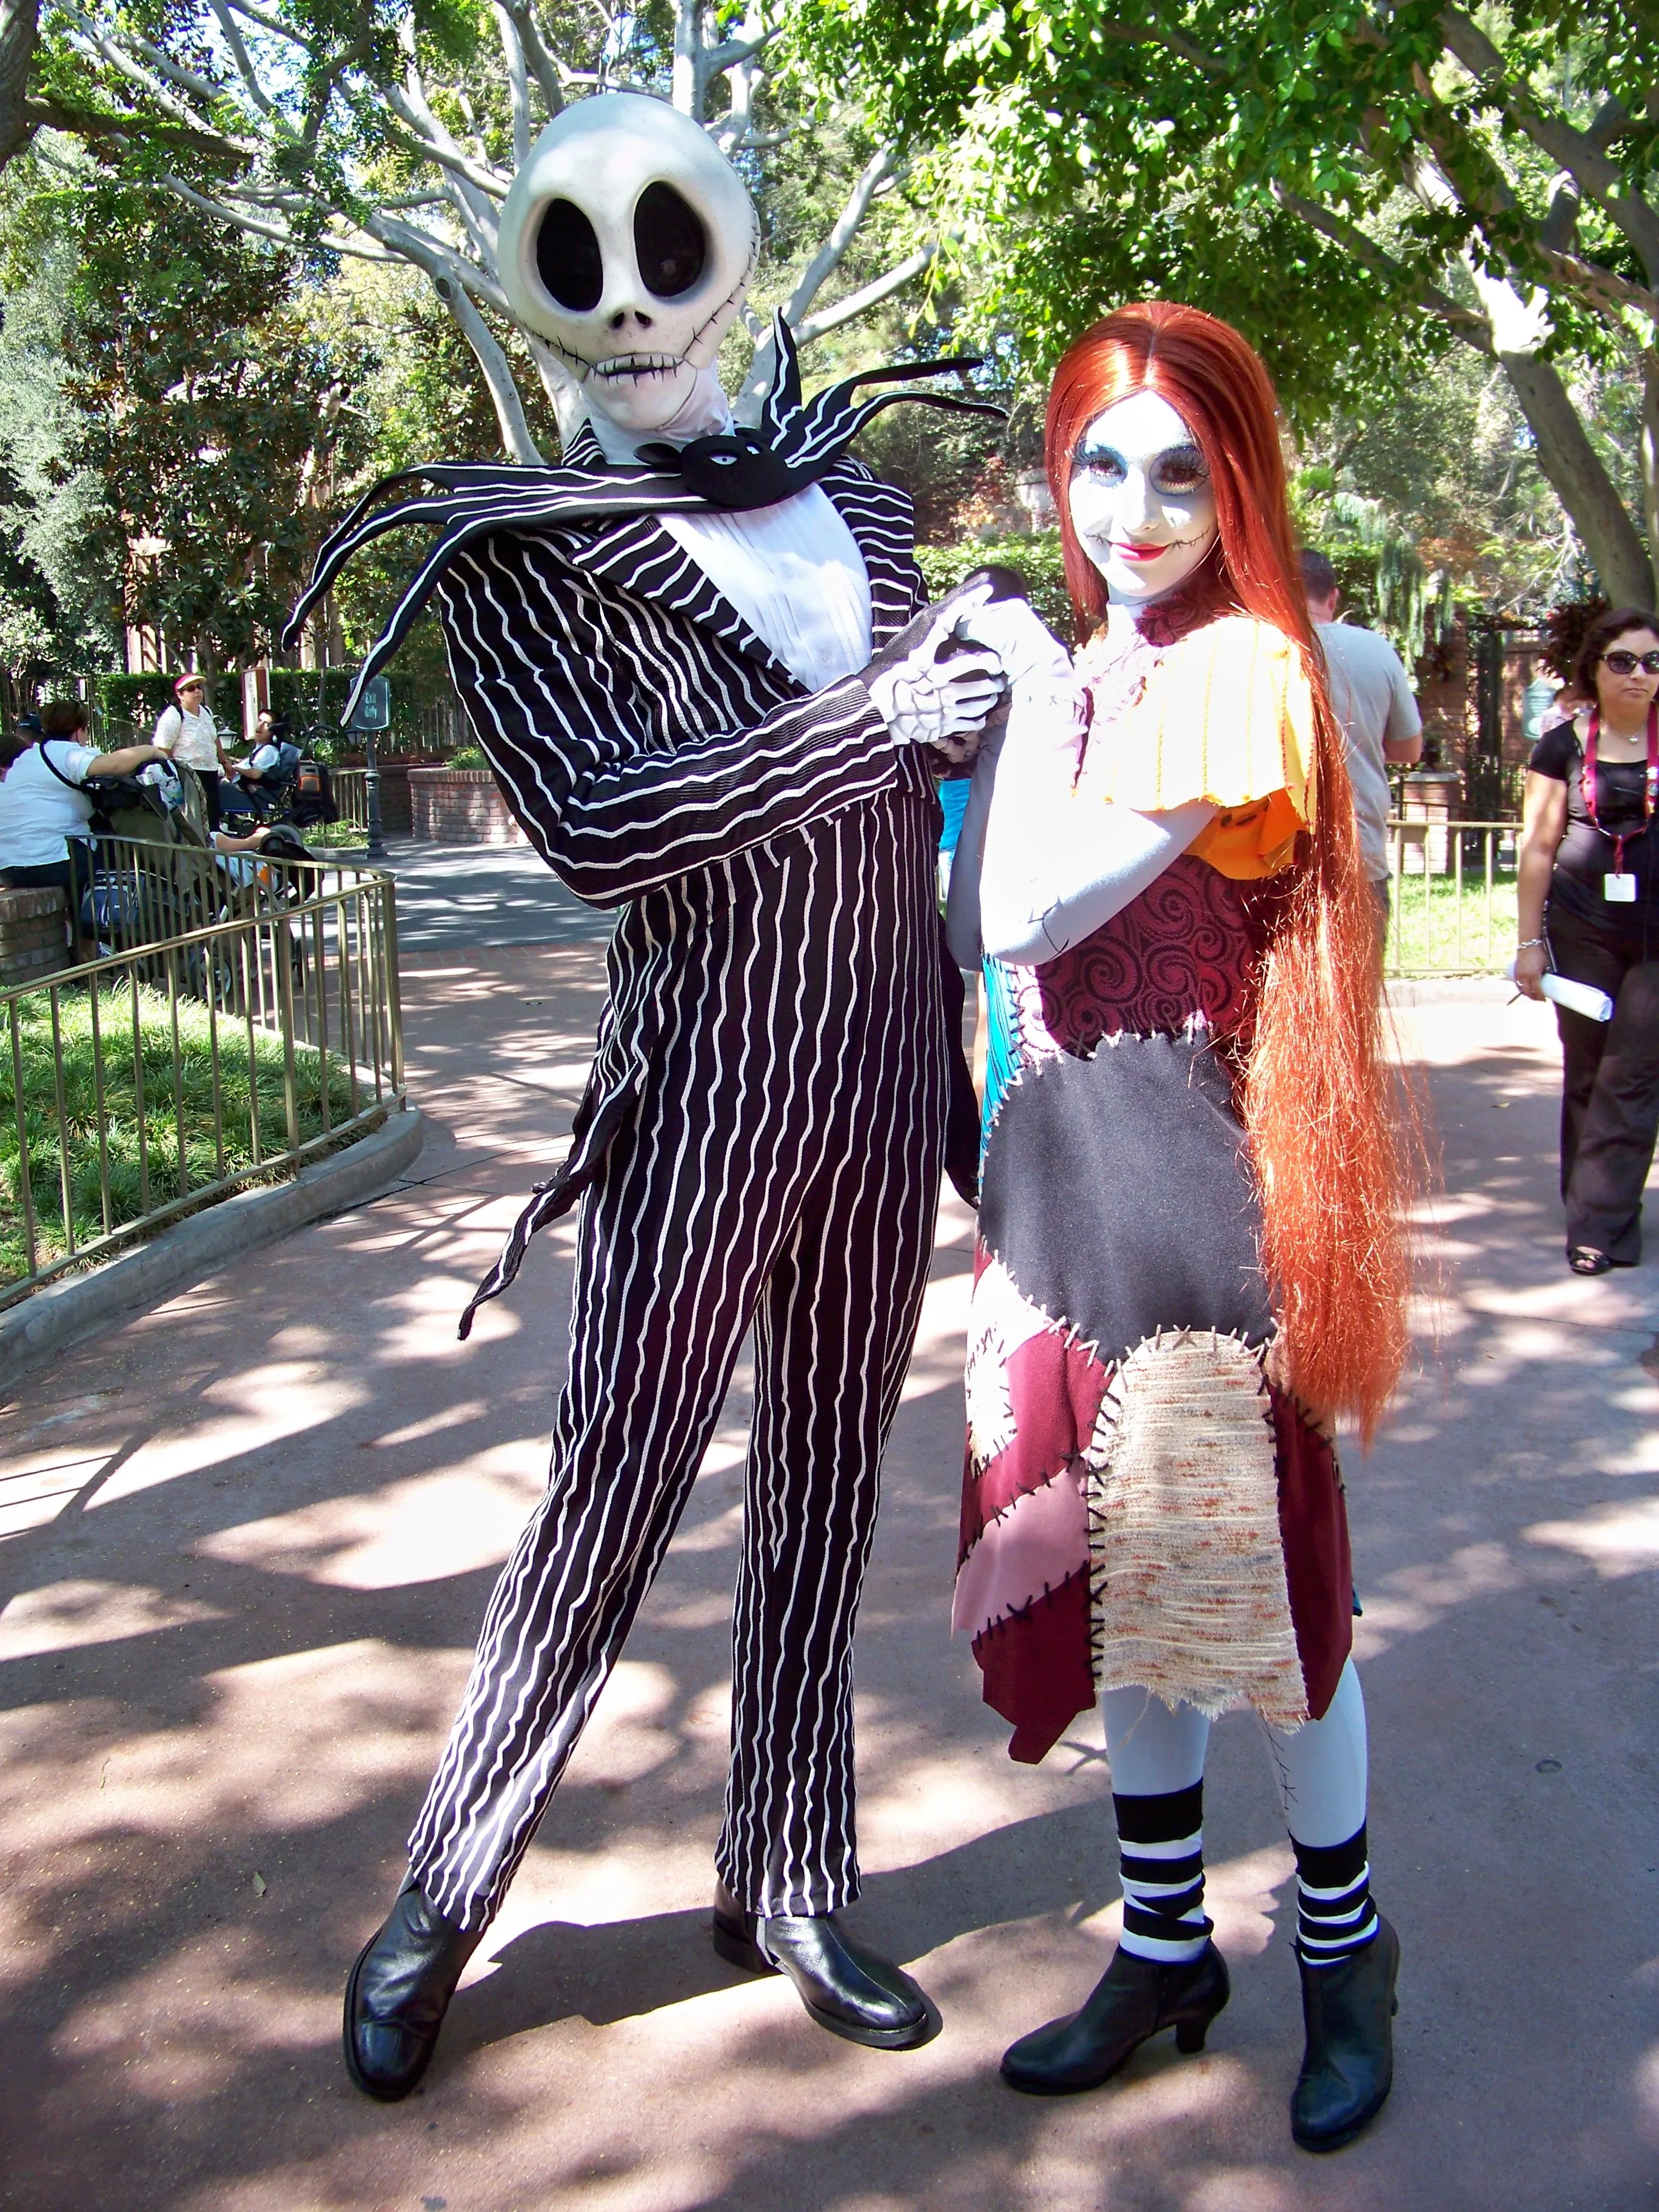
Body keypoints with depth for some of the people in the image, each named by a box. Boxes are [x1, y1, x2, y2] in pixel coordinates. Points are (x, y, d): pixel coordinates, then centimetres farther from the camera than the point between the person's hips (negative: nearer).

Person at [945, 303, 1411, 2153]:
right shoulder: (1084, 675, 12)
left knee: (1256, 1585, 5)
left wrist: (1033, 690, -7)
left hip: (1196, 1196, -7)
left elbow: (1036, 913, -18)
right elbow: (980, 933, 7)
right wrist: (1024, 709, 5)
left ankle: (1342, 1948, 28)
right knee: (1113, 1580, 14)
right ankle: (1164, 1950, 31)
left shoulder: (1241, 669, -11)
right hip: (1060, 1178, 8)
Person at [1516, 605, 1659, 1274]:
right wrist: (1529, 939, 1)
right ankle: (1598, 1210, 19)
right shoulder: (1564, 745, 3)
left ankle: (1598, 1224, -1)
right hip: (1583, 934, 1)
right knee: (1586, 1072, 7)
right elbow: (1538, 846, 5)